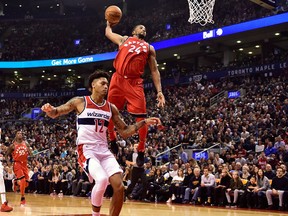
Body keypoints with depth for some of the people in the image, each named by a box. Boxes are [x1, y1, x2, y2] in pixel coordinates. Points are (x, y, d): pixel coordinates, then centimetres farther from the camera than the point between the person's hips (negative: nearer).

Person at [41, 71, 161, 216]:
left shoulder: (111, 108, 10)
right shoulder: (80, 102, -1)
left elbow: (124, 132, 13)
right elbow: (55, 114, 5)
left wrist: (144, 123, 1)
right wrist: (49, 109, -20)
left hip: (104, 151, 5)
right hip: (86, 150, -5)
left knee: (119, 186, -10)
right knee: (102, 179, -30)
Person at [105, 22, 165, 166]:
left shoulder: (149, 48, 18)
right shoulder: (124, 39, 20)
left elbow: (154, 71, 13)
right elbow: (108, 33, 33)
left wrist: (159, 91, 3)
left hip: (135, 83, -1)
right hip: (118, 80, 1)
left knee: (141, 117, -9)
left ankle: (141, 151, 6)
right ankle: (112, 140, 31)